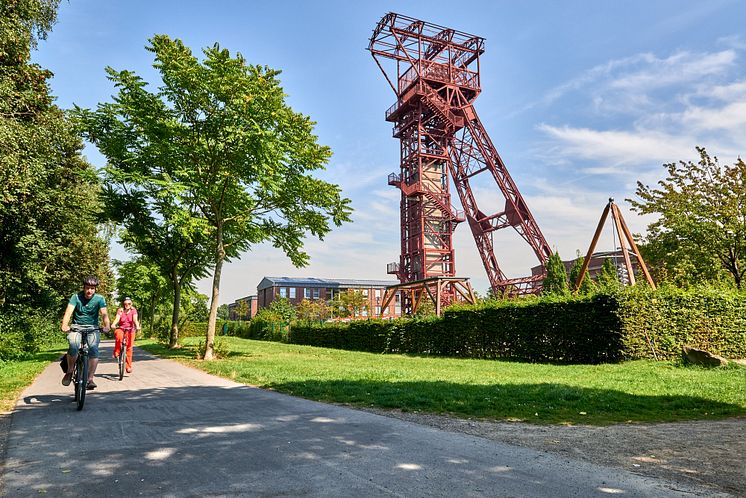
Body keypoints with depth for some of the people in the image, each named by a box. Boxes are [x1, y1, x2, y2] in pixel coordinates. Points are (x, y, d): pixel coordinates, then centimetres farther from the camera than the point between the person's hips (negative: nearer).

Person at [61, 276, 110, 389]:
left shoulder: (99, 299, -5)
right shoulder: (76, 297, -6)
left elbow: (104, 314, -16)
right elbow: (69, 312, -20)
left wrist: (106, 326, -36)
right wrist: (65, 325, -39)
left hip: (93, 328, 1)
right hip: (76, 327, 0)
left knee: (94, 349, -22)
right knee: (73, 346, -27)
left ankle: (90, 379, -15)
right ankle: (69, 372, -1)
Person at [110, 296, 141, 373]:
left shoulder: (133, 310, -4)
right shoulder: (120, 310, -5)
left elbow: (135, 319, -18)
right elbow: (117, 318, -21)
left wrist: (137, 326, -38)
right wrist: (113, 325, -42)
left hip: (130, 330, 1)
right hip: (120, 329, 0)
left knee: (129, 348, -4)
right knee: (119, 336, -37)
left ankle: (128, 366, 6)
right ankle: (117, 352, -17)